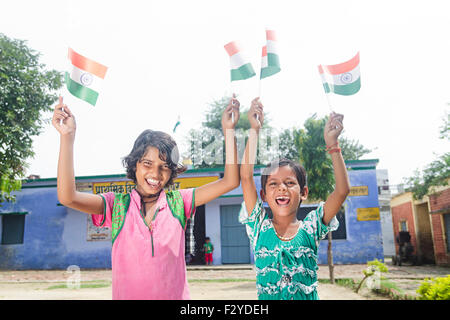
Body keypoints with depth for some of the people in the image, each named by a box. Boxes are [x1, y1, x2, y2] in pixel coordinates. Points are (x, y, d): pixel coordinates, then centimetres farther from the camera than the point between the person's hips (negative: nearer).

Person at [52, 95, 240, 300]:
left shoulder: (178, 202, 0)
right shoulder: (117, 205, -1)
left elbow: (230, 182, -4)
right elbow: (67, 197, -15)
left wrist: (228, 130, -8)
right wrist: (67, 137, -20)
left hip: (176, 295, 0)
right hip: (126, 294, 0)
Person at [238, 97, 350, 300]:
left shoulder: (310, 228, 2)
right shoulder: (260, 226, 1)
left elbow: (342, 190, -7)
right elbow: (246, 176, -8)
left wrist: (332, 145, -9)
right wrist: (255, 130, -8)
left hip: (308, 296, 1)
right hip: (266, 297, 0)